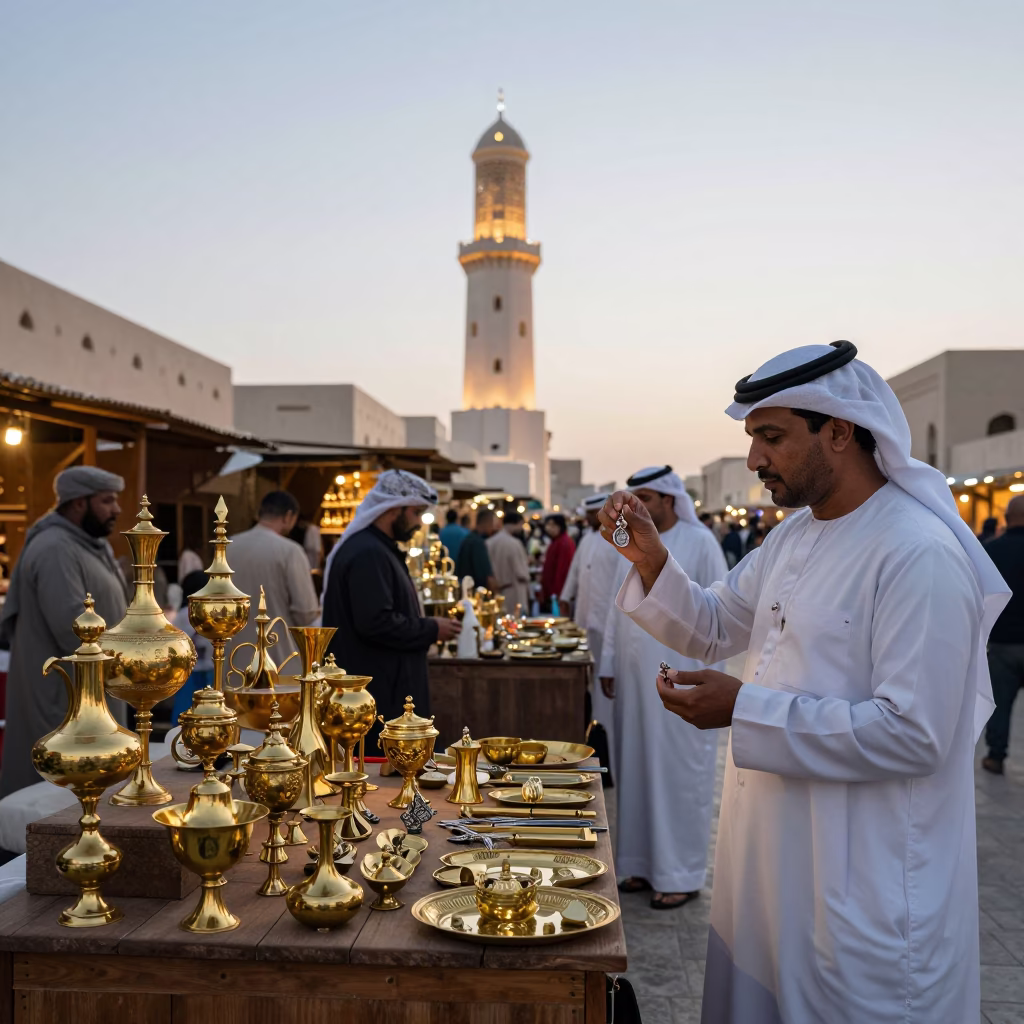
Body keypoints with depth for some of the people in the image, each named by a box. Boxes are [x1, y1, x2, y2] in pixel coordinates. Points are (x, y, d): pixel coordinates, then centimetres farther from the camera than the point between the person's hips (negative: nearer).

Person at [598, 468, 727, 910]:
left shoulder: (699, 542, -7)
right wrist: (609, 664, 12)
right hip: (634, 679, 6)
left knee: (677, 773, 2)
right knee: (636, 770, 11)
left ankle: (681, 874, 13)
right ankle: (643, 862, 25)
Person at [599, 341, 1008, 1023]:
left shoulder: (921, 556, -22)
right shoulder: (794, 534, 6)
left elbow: (914, 734, -26)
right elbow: (712, 630, 14)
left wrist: (746, 710, -25)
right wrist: (650, 558, -4)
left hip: (866, 883, -8)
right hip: (773, 848, 8)